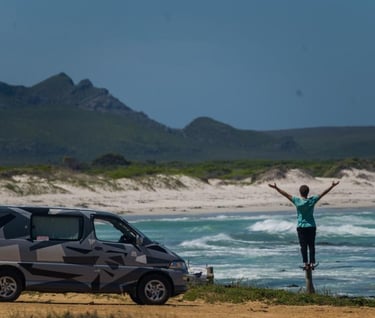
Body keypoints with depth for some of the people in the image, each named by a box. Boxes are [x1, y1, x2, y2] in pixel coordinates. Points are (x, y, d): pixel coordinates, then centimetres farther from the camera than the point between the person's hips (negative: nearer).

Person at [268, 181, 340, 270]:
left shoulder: (297, 201, -11)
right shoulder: (312, 200, -8)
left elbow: (285, 194, -9)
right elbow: (323, 193, -2)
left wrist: (276, 188, -4)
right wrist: (332, 186, 5)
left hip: (301, 227, -1)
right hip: (311, 226, 1)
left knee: (303, 246, 1)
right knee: (311, 245, 6)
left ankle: (305, 263, -4)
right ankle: (312, 263, 4)